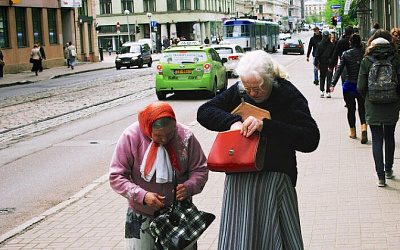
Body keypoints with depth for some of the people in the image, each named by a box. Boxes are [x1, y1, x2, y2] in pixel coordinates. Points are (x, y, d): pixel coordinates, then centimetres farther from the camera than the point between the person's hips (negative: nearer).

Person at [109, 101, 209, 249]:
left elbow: (200, 170, -1)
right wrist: (142, 196, -27)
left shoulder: (185, 136, -11)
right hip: (142, 217, -1)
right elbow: (116, 177, -13)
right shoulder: (131, 137, -16)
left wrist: (189, 187, -23)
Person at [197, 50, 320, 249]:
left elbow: (311, 139, -20)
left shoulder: (288, 95, -10)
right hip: (239, 176, 4)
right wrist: (232, 121, -13)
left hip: (276, 175, -3)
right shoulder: (239, 91, 3)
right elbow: (204, 112, 5)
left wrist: (265, 126, -28)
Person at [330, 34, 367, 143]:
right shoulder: (365, 54, -4)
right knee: (362, 108, 8)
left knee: (351, 109, 13)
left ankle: (353, 132, 21)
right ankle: (363, 127, -15)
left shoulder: (346, 54, -5)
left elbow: (339, 69, -10)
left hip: (349, 86, 0)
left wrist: (333, 84, -11)